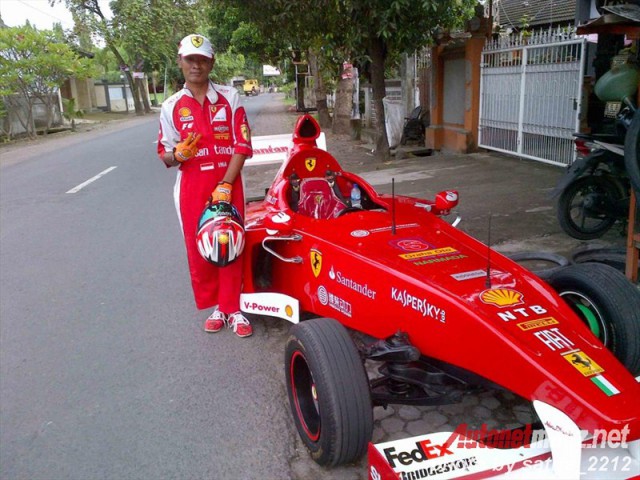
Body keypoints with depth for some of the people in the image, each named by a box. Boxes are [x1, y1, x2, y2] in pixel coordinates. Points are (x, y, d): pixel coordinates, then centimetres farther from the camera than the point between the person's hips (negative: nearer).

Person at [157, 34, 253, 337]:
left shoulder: (229, 98, 1)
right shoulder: (171, 107, 5)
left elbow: (242, 146, -4)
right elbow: (165, 156, 7)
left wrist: (225, 185, -13)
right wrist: (178, 154, -18)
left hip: (228, 183, -1)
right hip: (191, 187, 1)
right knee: (198, 249, 6)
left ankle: (232, 308, 16)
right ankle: (214, 306, 24)